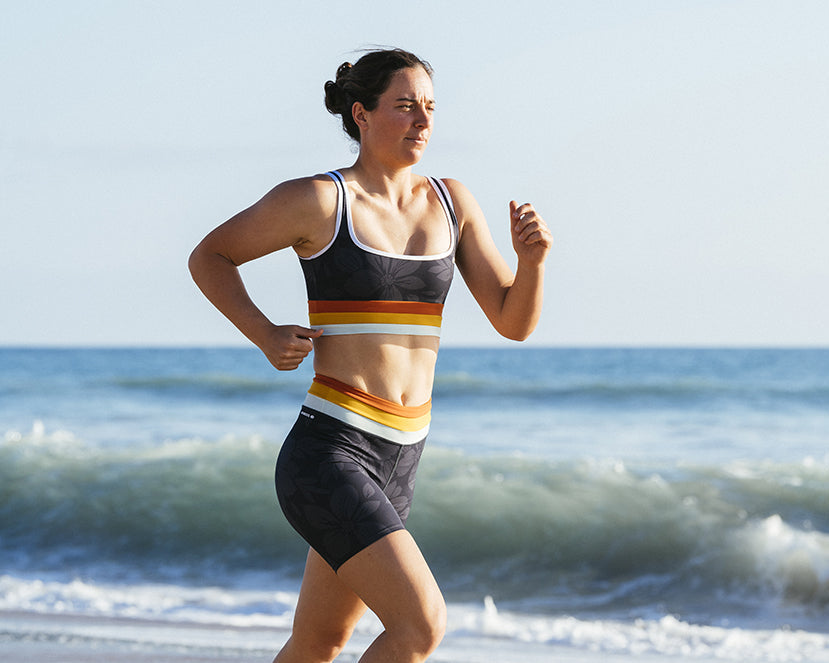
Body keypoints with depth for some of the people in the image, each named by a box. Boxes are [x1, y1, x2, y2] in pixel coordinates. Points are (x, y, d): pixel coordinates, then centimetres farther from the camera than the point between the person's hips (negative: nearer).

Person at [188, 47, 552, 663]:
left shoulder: (452, 203, 9)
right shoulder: (318, 200, -7)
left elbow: (515, 322, 8)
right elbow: (209, 257, 6)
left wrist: (533, 255, -11)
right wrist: (268, 338, -7)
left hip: (395, 466, 7)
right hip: (327, 456, -7)